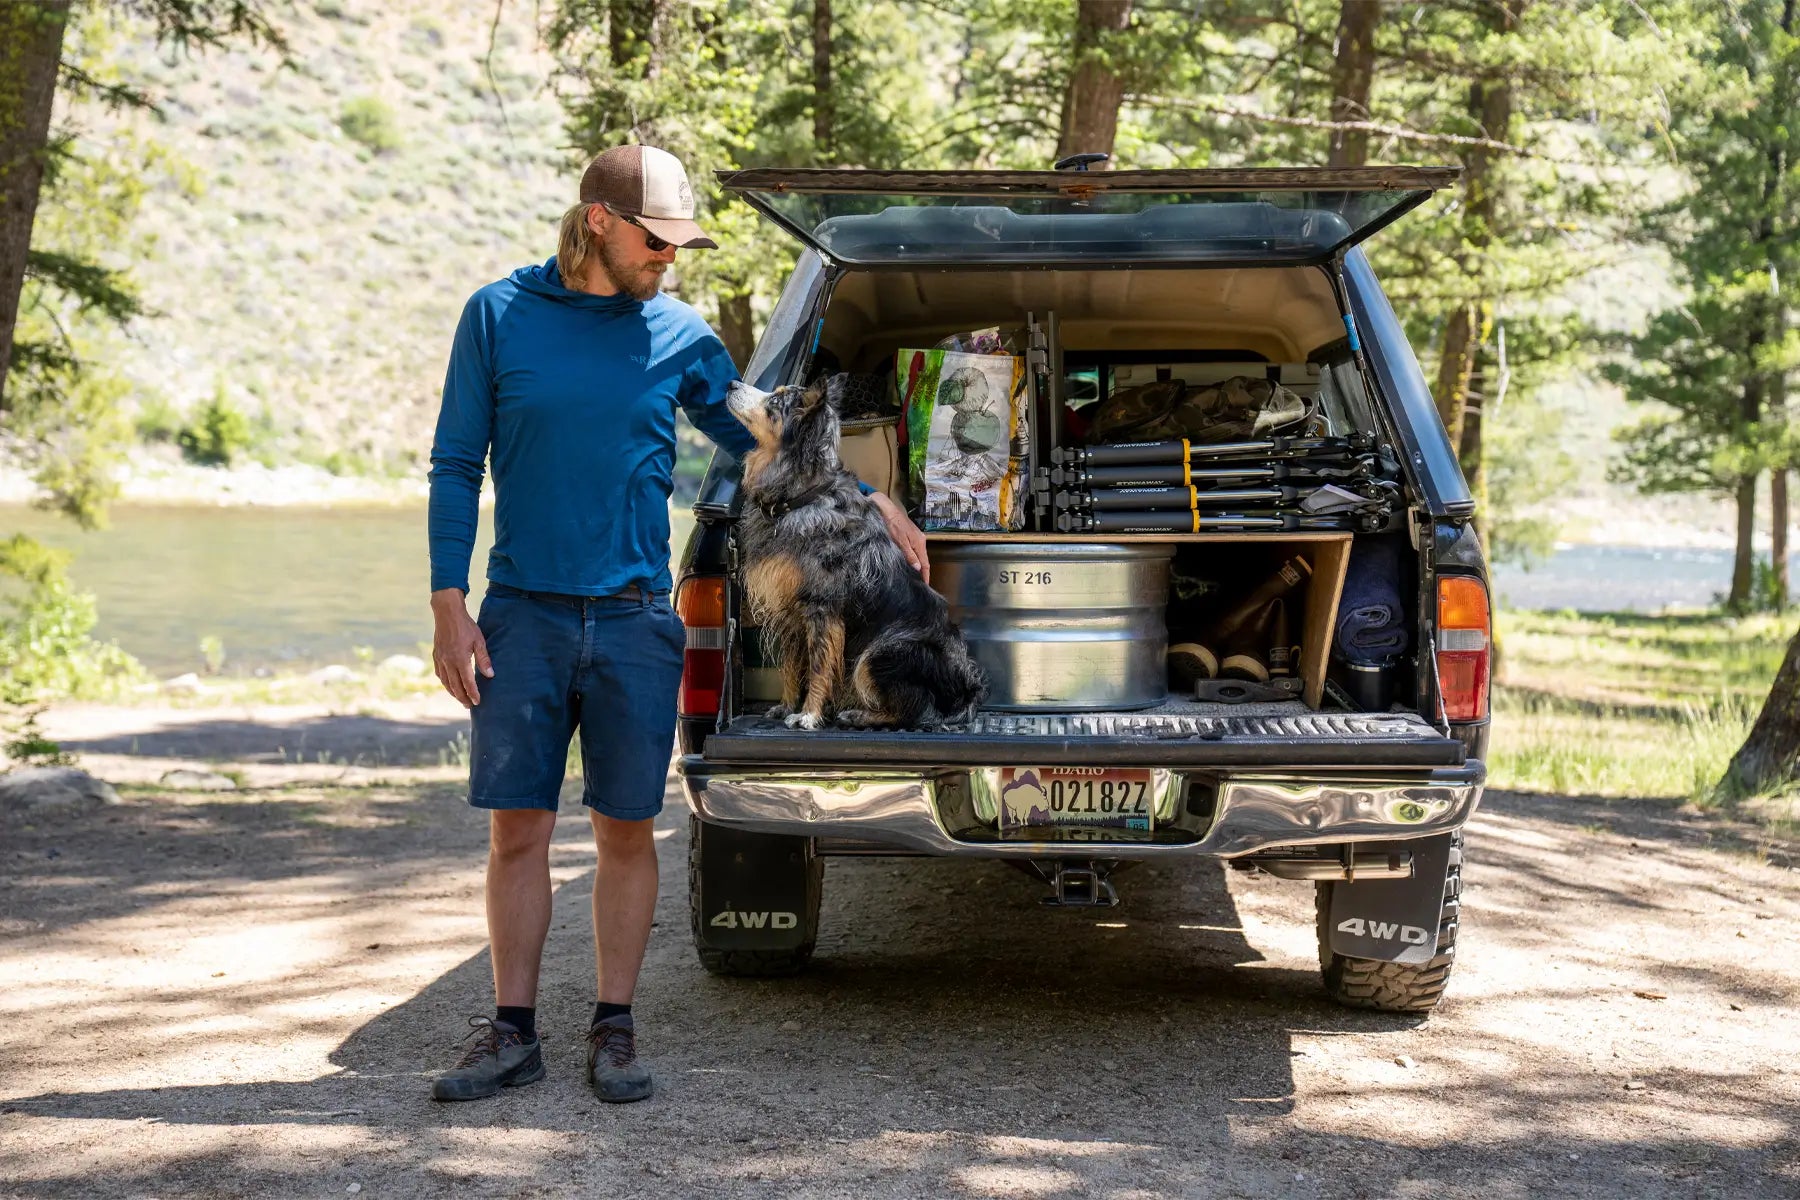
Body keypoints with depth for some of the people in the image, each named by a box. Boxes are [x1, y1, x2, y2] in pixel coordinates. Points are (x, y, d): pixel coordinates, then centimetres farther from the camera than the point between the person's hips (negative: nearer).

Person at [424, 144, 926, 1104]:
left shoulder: (680, 337, 5)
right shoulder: (499, 316, 1)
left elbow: (761, 440, 17)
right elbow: (455, 466, 3)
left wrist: (874, 503, 9)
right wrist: (450, 607, -4)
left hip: (635, 622, 1)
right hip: (522, 617, -1)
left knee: (626, 829, 4)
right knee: (516, 828, 2)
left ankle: (614, 1030, 15)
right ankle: (512, 1032, 13)